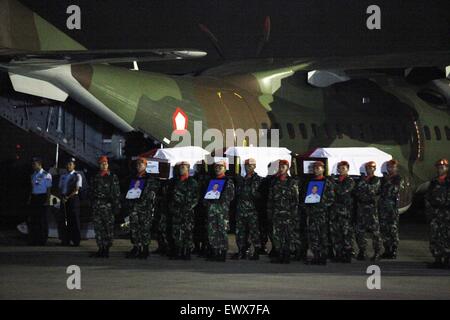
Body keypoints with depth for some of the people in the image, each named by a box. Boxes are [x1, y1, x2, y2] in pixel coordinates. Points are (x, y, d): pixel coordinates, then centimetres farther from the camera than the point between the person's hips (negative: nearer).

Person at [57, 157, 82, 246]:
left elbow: (76, 189, -10)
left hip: (73, 198, -6)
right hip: (64, 199, 6)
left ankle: (76, 241, -2)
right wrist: (62, 197, -3)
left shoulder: (77, 176, -2)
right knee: (62, 220, 3)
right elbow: (60, 188, 17)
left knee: (74, 219, -5)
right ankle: (65, 240, 9)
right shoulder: (63, 177, 17)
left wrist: (68, 197, -18)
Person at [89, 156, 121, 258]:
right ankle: (101, 249, 8)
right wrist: (92, 205, 16)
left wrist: (116, 206, -7)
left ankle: (106, 249, -2)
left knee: (108, 227, -6)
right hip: (97, 206, 4)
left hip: (108, 205, -4)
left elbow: (117, 193, 0)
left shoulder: (113, 177, 3)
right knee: (98, 228, 2)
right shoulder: (96, 177, 15)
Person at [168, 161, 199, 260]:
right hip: (176, 211, 3)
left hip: (188, 211, -3)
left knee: (188, 231, -5)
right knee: (176, 232, 0)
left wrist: (190, 207, -10)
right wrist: (171, 207, 7)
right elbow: (171, 196, 18)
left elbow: (196, 197, 0)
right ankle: (178, 252, 6)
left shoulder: (192, 182, 4)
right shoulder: (175, 181, 15)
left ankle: (187, 252, -2)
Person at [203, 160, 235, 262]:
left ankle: (223, 253, -4)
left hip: (223, 208, -5)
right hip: (211, 208, 5)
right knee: (211, 230, 2)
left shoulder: (228, 181, 4)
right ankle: (213, 252, 8)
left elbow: (231, 196, -2)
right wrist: (206, 201, 4)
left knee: (222, 230, -6)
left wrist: (221, 199, -13)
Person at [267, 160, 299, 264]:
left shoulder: (292, 182, 3)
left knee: (287, 235, -1)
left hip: (288, 213, -3)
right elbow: (270, 198, 16)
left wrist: (294, 212, -9)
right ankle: (278, 254, 5)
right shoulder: (274, 182, 14)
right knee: (276, 234, -1)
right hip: (276, 213, 3)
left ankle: (286, 256, 3)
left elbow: (295, 198, -2)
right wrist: (269, 211, 9)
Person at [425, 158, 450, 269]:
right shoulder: (433, 183, 14)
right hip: (435, 214, 4)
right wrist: (429, 212, 9)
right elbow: (428, 198, 17)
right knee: (434, 236, 2)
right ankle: (438, 260, 8)